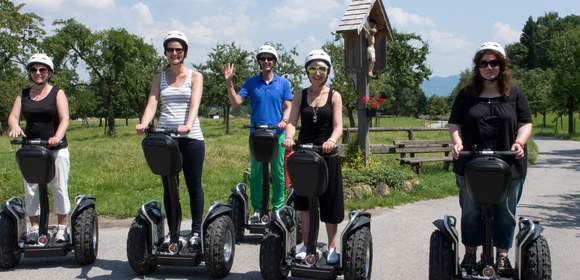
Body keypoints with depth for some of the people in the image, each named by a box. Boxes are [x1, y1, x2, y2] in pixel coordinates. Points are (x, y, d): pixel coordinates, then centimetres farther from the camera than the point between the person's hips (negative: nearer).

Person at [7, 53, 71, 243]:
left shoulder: (57, 93, 1)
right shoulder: (23, 95, 11)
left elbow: (64, 118, -11)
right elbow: (13, 116, -1)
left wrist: (57, 137, -30)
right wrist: (15, 126, -25)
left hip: (56, 149, -3)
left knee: (59, 188, -1)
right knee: (31, 190, 2)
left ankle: (62, 229, 8)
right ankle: (34, 228, 12)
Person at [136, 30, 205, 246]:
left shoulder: (194, 76, 5)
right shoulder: (159, 78, 12)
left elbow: (194, 104, -11)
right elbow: (151, 104, -1)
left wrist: (188, 125, -30)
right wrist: (144, 124, -22)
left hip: (191, 137, -2)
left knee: (194, 186, 4)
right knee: (169, 187, 5)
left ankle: (196, 230, 15)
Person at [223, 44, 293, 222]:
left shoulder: (283, 83, 6)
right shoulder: (251, 83, 6)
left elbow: (288, 106, 6)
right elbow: (236, 102, -1)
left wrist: (284, 120, -14)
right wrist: (229, 82, -12)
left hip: (277, 133, 0)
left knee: (278, 172, 3)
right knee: (255, 172, 3)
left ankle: (278, 208, 12)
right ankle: (257, 209, 12)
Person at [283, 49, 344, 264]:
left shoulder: (334, 96, 0)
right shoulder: (301, 95, 5)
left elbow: (338, 126, -11)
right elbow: (292, 121, -6)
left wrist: (331, 140, -33)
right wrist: (289, 137, -28)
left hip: (327, 154, -1)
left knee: (329, 203, 4)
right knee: (303, 203, 5)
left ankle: (332, 247, 17)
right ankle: (306, 245, 19)